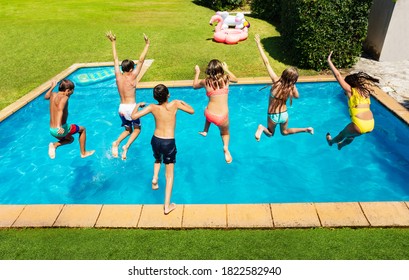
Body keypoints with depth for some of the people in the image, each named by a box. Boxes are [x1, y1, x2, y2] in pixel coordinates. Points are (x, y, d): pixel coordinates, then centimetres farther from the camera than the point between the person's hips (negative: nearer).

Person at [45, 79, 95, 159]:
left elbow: (46, 96, 34)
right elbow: (60, 110, -35)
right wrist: (59, 126, -48)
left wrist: (52, 87, 47)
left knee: (70, 139, 34)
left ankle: (54, 145, 4)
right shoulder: (64, 97, -15)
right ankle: (83, 153, 22)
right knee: (82, 129, 19)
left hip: (51, 130, 8)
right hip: (60, 130, -8)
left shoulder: (53, 95, 8)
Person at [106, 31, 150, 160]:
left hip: (121, 108, 5)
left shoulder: (118, 76, 0)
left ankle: (116, 143, -4)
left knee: (127, 129, 23)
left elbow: (115, 60, 10)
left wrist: (113, 43, 19)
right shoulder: (132, 77, -12)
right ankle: (126, 146, -7)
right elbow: (141, 61, -12)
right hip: (131, 107, -5)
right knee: (137, 129, 17)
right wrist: (147, 45, -8)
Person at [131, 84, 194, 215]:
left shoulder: (152, 107, -8)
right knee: (169, 174, 7)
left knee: (157, 160, 38)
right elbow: (191, 111, 2)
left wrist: (138, 105, 11)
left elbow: (134, 116, -8)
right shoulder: (175, 104, -11)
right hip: (169, 143, -2)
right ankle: (167, 206, 7)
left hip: (156, 140, 3)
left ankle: (155, 177, 14)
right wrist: (182, 102, 18)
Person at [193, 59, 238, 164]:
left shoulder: (205, 81, 0)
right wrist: (227, 69, 27)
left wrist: (197, 72, 33)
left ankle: (205, 131, 35)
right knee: (225, 132, 27)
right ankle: (226, 147, -2)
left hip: (209, 115, 2)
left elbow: (195, 86, 23)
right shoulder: (226, 78, -2)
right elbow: (235, 80, 22)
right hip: (222, 117, -2)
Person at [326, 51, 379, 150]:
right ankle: (341, 145, 63)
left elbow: (338, 75, -4)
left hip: (359, 125, -6)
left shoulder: (350, 90, -2)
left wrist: (329, 61, 0)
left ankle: (331, 141, 56)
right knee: (351, 135, 36)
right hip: (371, 124, 6)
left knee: (343, 133, 27)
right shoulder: (365, 91, 14)